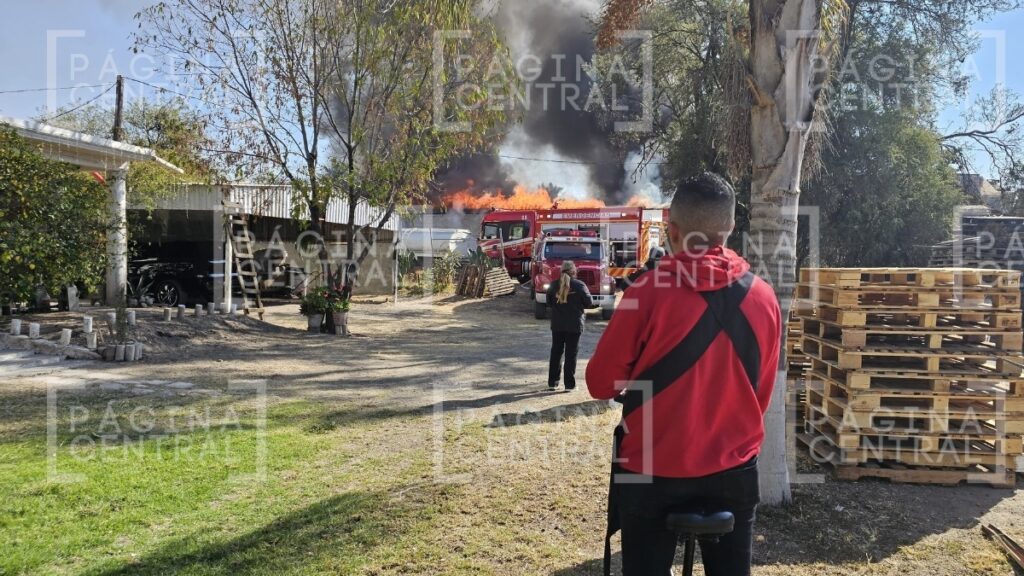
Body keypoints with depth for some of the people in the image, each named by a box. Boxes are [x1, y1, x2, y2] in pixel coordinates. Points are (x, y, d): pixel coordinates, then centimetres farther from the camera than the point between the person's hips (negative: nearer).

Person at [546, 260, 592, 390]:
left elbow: (549, 302, 7)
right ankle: (569, 383, 3)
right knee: (571, 353, 2)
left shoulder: (554, 285, 1)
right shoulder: (579, 286, -9)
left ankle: (552, 382, 14)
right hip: (574, 324, -3)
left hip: (557, 324, 3)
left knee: (556, 352, 12)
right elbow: (588, 302, -5)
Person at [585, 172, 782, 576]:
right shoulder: (763, 297, -3)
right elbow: (762, 392, 8)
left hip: (654, 471, -3)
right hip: (734, 471, 4)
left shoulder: (650, 291, -16)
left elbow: (601, 383, -8)